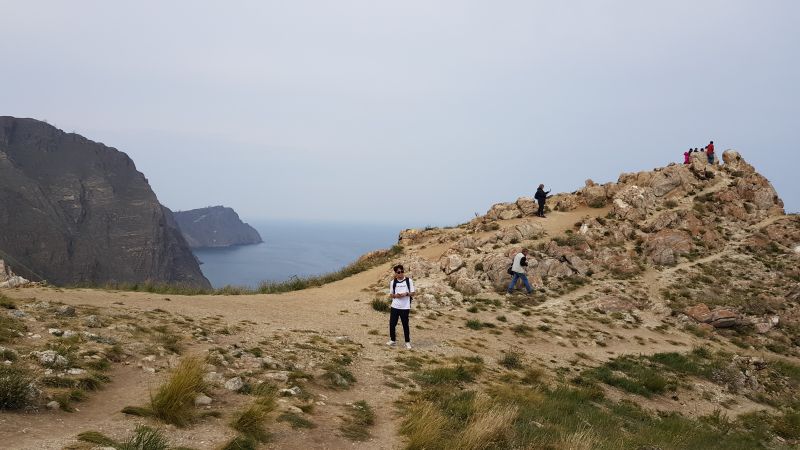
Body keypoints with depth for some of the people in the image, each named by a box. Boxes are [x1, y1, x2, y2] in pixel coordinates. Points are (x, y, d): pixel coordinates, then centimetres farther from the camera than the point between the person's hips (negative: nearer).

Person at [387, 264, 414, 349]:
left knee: (405, 325, 3)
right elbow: (391, 294, 9)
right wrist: (395, 295, -12)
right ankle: (393, 340, 21)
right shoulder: (393, 282, 4)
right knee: (392, 324, 4)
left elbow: (412, 293, 2)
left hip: (405, 307, -2)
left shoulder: (409, 281, -1)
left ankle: (407, 342, 15)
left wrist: (406, 293, -16)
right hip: (395, 306, 2)